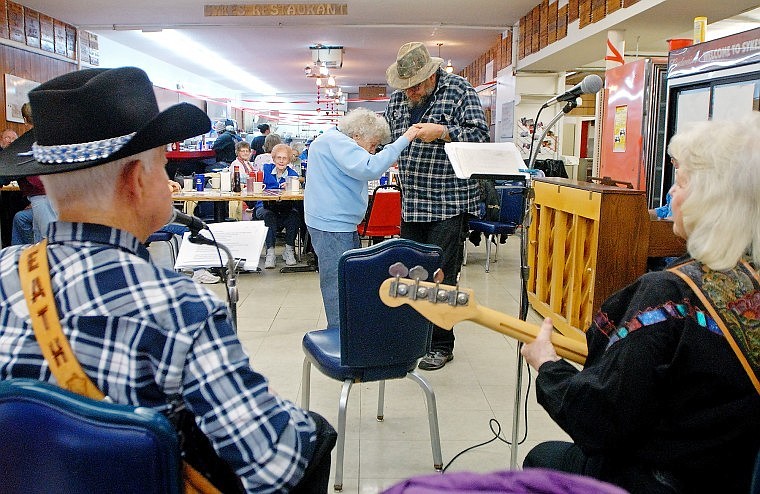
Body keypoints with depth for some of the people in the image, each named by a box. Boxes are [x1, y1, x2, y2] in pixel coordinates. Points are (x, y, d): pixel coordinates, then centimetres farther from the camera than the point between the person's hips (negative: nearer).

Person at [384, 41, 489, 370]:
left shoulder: (458, 90, -5)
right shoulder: (398, 98, 11)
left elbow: (480, 134, -10)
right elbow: (386, 137, 23)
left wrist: (442, 132, -21)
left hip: (449, 203, -6)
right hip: (411, 203, 6)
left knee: (441, 276, -3)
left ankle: (441, 345, 10)